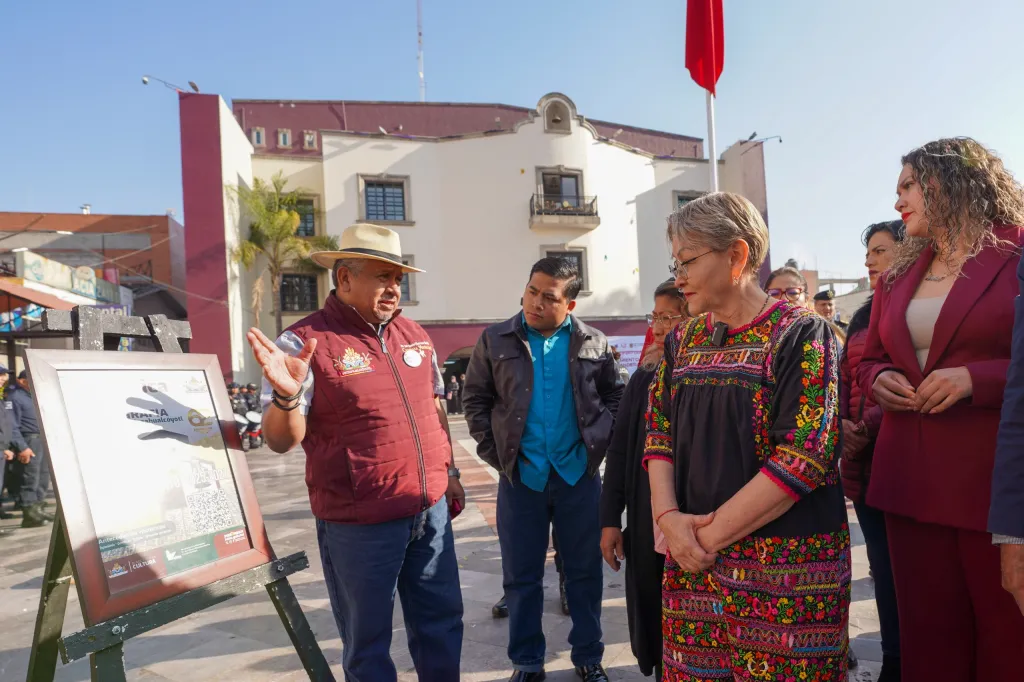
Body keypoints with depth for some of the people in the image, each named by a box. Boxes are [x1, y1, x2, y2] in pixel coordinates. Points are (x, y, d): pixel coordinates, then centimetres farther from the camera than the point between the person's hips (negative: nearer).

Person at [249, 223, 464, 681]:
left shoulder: (414, 335, 5)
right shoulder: (304, 342, -13)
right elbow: (280, 440, -14)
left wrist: (450, 472, 16)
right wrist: (287, 396, -34)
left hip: (431, 510, 6)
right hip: (360, 523, -5)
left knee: (442, 620, 20)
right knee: (368, 640, 14)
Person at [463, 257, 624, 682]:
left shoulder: (593, 343, 1)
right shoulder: (496, 340, -1)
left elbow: (614, 395, 10)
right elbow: (475, 399, 2)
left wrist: (600, 441, 0)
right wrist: (495, 451, -4)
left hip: (579, 474, 1)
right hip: (520, 476, 0)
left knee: (585, 572, 12)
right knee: (522, 577, 10)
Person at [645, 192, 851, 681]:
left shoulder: (801, 336, -9)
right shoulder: (683, 340, 9)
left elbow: (805, 456, -17)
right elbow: (658, 432, 8)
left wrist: (712, 533, -15)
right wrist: (668, 517, -8)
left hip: (785, 565, -5)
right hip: (692, 558, 5)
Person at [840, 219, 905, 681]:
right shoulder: (862, 317, 18)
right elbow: (844, 383, 15)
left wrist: (873, 426, -19)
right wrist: (843, 426, -3)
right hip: (864, 465, 7)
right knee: (884, 568, 14)